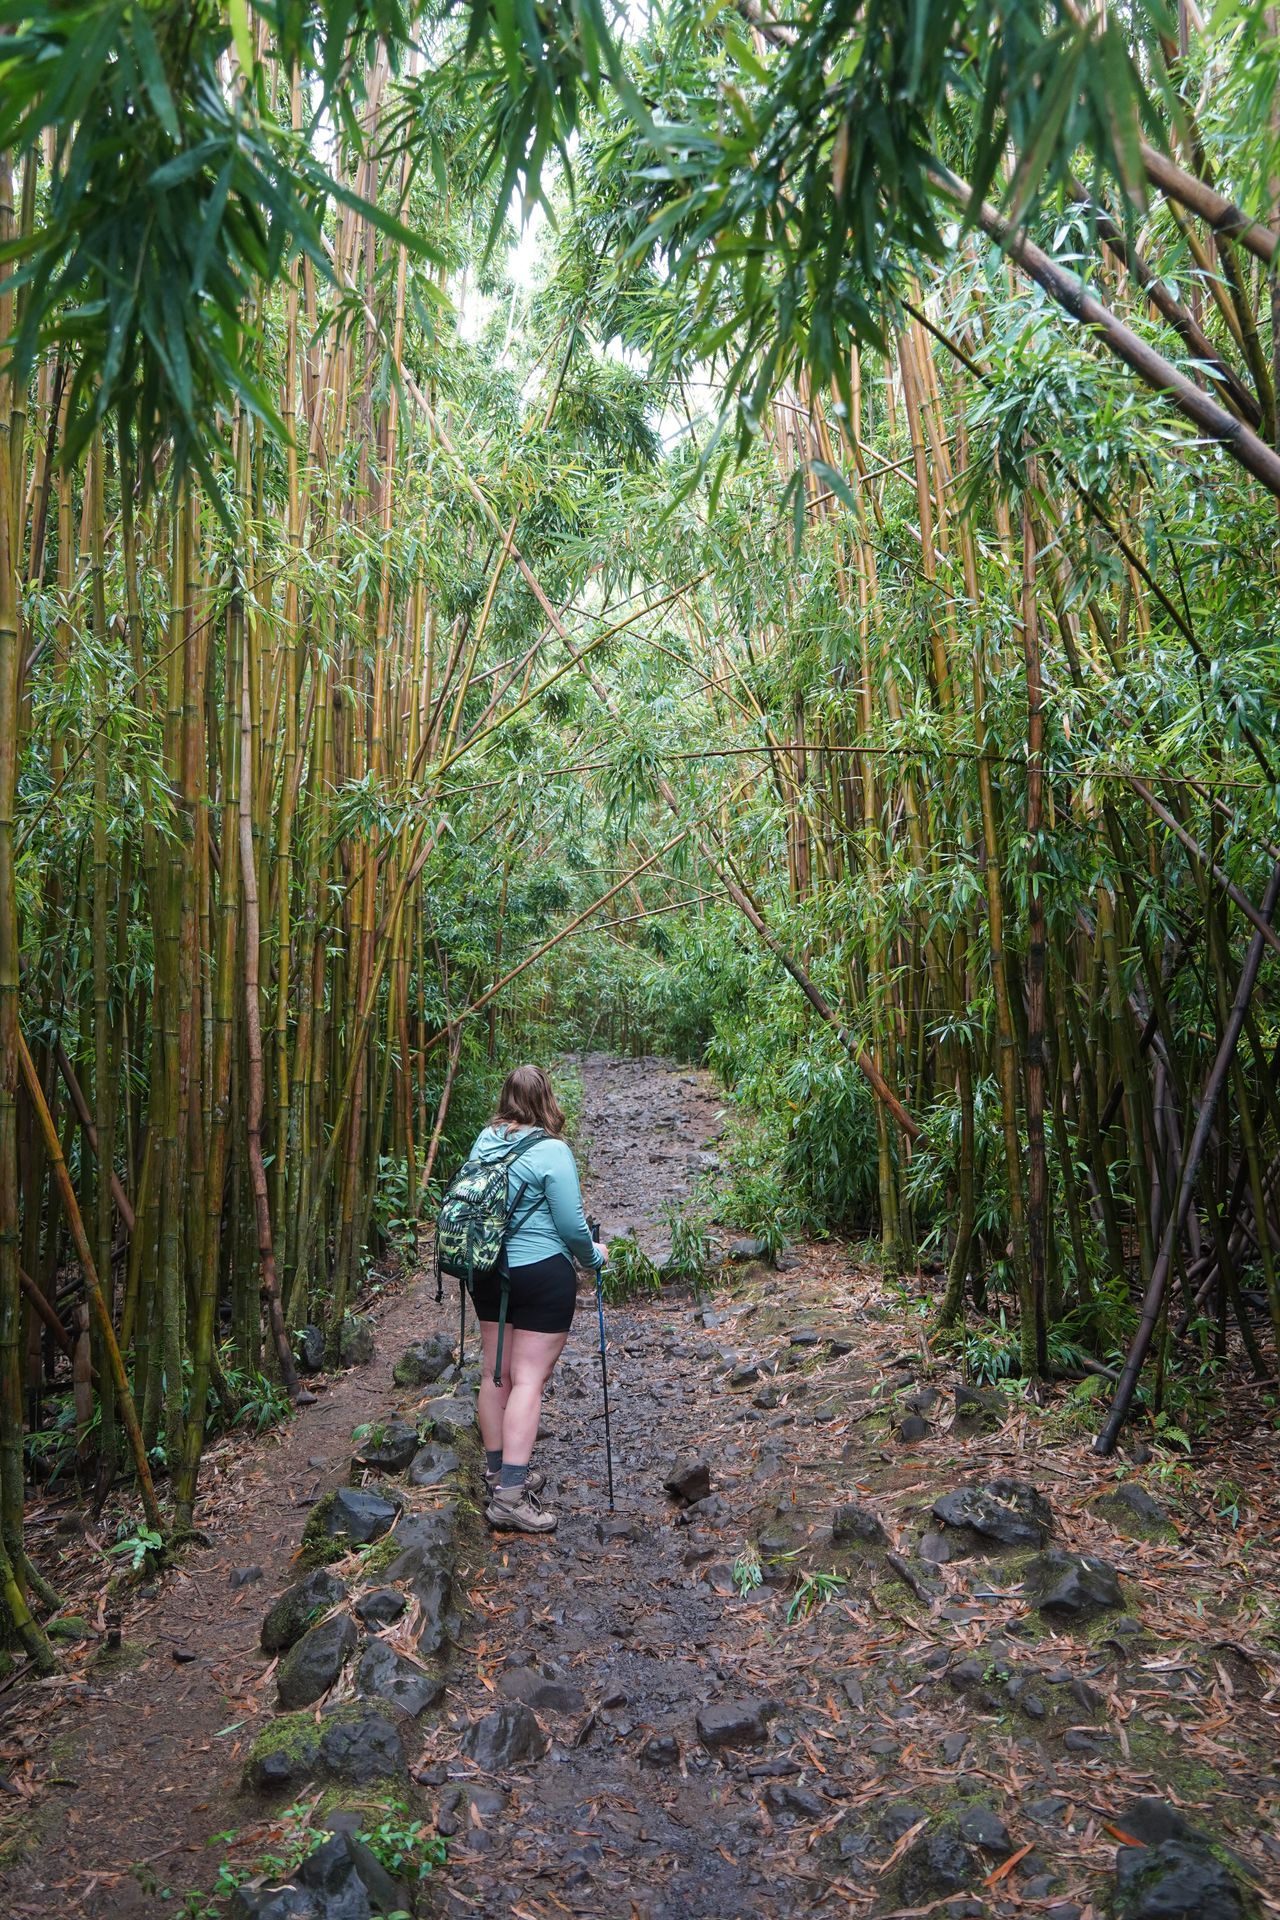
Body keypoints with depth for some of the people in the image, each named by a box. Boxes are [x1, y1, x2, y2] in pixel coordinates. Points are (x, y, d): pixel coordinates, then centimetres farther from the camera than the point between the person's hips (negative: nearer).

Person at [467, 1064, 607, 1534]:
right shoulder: (552, 1151, -17)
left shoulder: (485, 1140, 2)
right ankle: (510, 1494, -1)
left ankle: (497, 1471, 31)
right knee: (529, 1378, -2)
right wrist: (593, 1255, 5)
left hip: (488, 1272, 7)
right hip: (542, 1275, -7)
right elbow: (571, 1225, -14)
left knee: (495, 1372, 16)